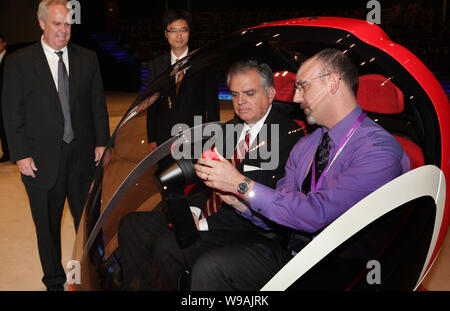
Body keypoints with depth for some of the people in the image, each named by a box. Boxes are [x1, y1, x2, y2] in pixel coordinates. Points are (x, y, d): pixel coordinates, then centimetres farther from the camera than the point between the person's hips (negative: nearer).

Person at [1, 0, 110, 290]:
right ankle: (54, 280, 30)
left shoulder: (87, 58, 5)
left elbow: (98, 103, 8)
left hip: (83, 156, 2)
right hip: (42, 160, -1)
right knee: (47, 225, 12)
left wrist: (102, 143, 1)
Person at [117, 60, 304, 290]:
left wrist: (204, 224, -20)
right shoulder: (230, 128, 15)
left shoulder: (291, 135, -12)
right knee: (132, 224, 1)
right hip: (216, 215, 9)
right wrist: (193, 209, -5)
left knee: (168, 247, -27)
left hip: (256, 233, -8)